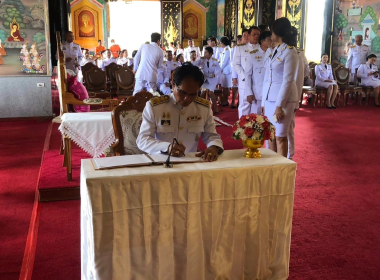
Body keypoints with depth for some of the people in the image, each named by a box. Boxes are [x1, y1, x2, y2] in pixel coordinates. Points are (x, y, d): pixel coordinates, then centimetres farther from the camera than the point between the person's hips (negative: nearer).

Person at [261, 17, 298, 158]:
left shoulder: (290, 52, -10)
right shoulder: (276, 50, 14)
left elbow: (287, 81, -15)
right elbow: (267, 78, 13)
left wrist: (279, 105, -17)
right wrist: (264, 102, 11)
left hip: (283, 99, -7)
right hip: (270, 98, 7)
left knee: (280, 137, -4)